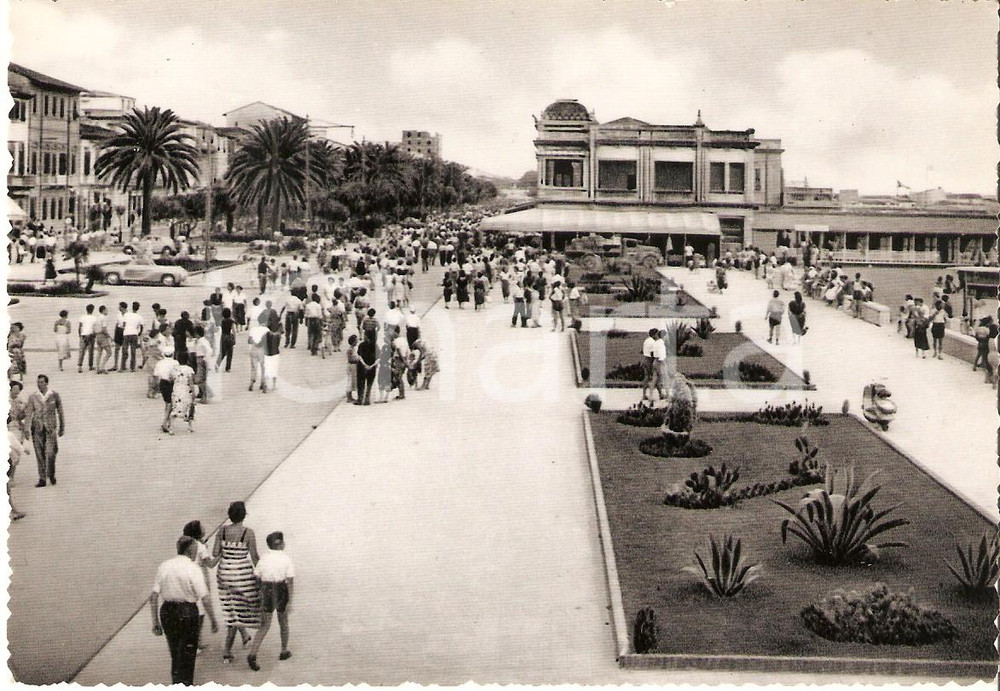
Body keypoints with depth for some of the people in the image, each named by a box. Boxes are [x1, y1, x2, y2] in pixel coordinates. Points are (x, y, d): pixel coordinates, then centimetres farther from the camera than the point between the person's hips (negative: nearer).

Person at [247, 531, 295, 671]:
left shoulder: (264, 557, -2)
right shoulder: (286, 559, -9)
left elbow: (256, 577, -2)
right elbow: (290, 581, -13)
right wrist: (290, 601, -12)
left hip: (266, 591, 1)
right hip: (281, 592, -1)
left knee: (264, 626, 7)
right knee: (283, 622, 22)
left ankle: (252, 654, -11)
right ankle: (284, 651, 36)